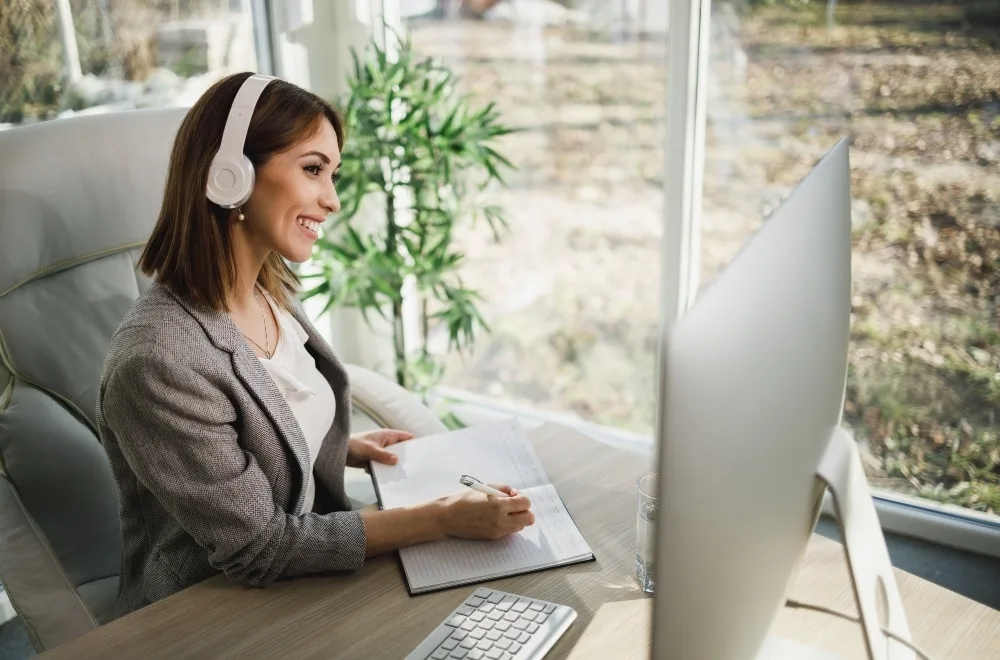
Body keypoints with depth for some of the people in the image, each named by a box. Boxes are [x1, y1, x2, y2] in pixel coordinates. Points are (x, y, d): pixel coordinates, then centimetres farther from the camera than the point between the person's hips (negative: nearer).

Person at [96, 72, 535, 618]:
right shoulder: (156, 362, -28)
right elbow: (259, 548, -22)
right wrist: (442, 519, -23)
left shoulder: (270, 294, -3)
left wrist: (345, 447, 0)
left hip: (306, 581, 7)